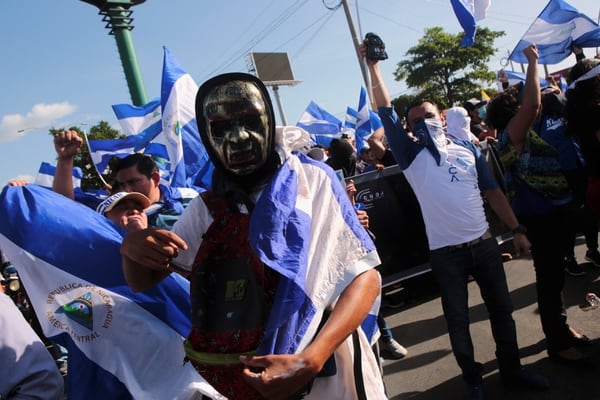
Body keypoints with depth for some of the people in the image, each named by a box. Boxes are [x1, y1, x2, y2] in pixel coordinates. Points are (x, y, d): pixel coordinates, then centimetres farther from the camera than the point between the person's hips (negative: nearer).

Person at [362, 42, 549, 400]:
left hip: (484, 243, 3)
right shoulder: (412, 155, -3)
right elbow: (387, 112, -8)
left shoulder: (468, 148, 7)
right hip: (446, 253, -3)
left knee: (502, 309, 16)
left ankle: (512, 369, 38)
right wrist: (374, 66, -8)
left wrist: (517, 230, 5)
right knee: (457, 320, 9)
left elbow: (493, 192, 10)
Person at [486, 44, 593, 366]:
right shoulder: (512, 132, -14)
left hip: (553, 210, 10)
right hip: (539, 214, -10)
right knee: (550, 277, -2)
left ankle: (559, 328, 35)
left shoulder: (524, 134, 14)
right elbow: (533, 104, -27)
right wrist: (532, 62, -17)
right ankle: (558, 344, 9)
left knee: (554, 274, 19)